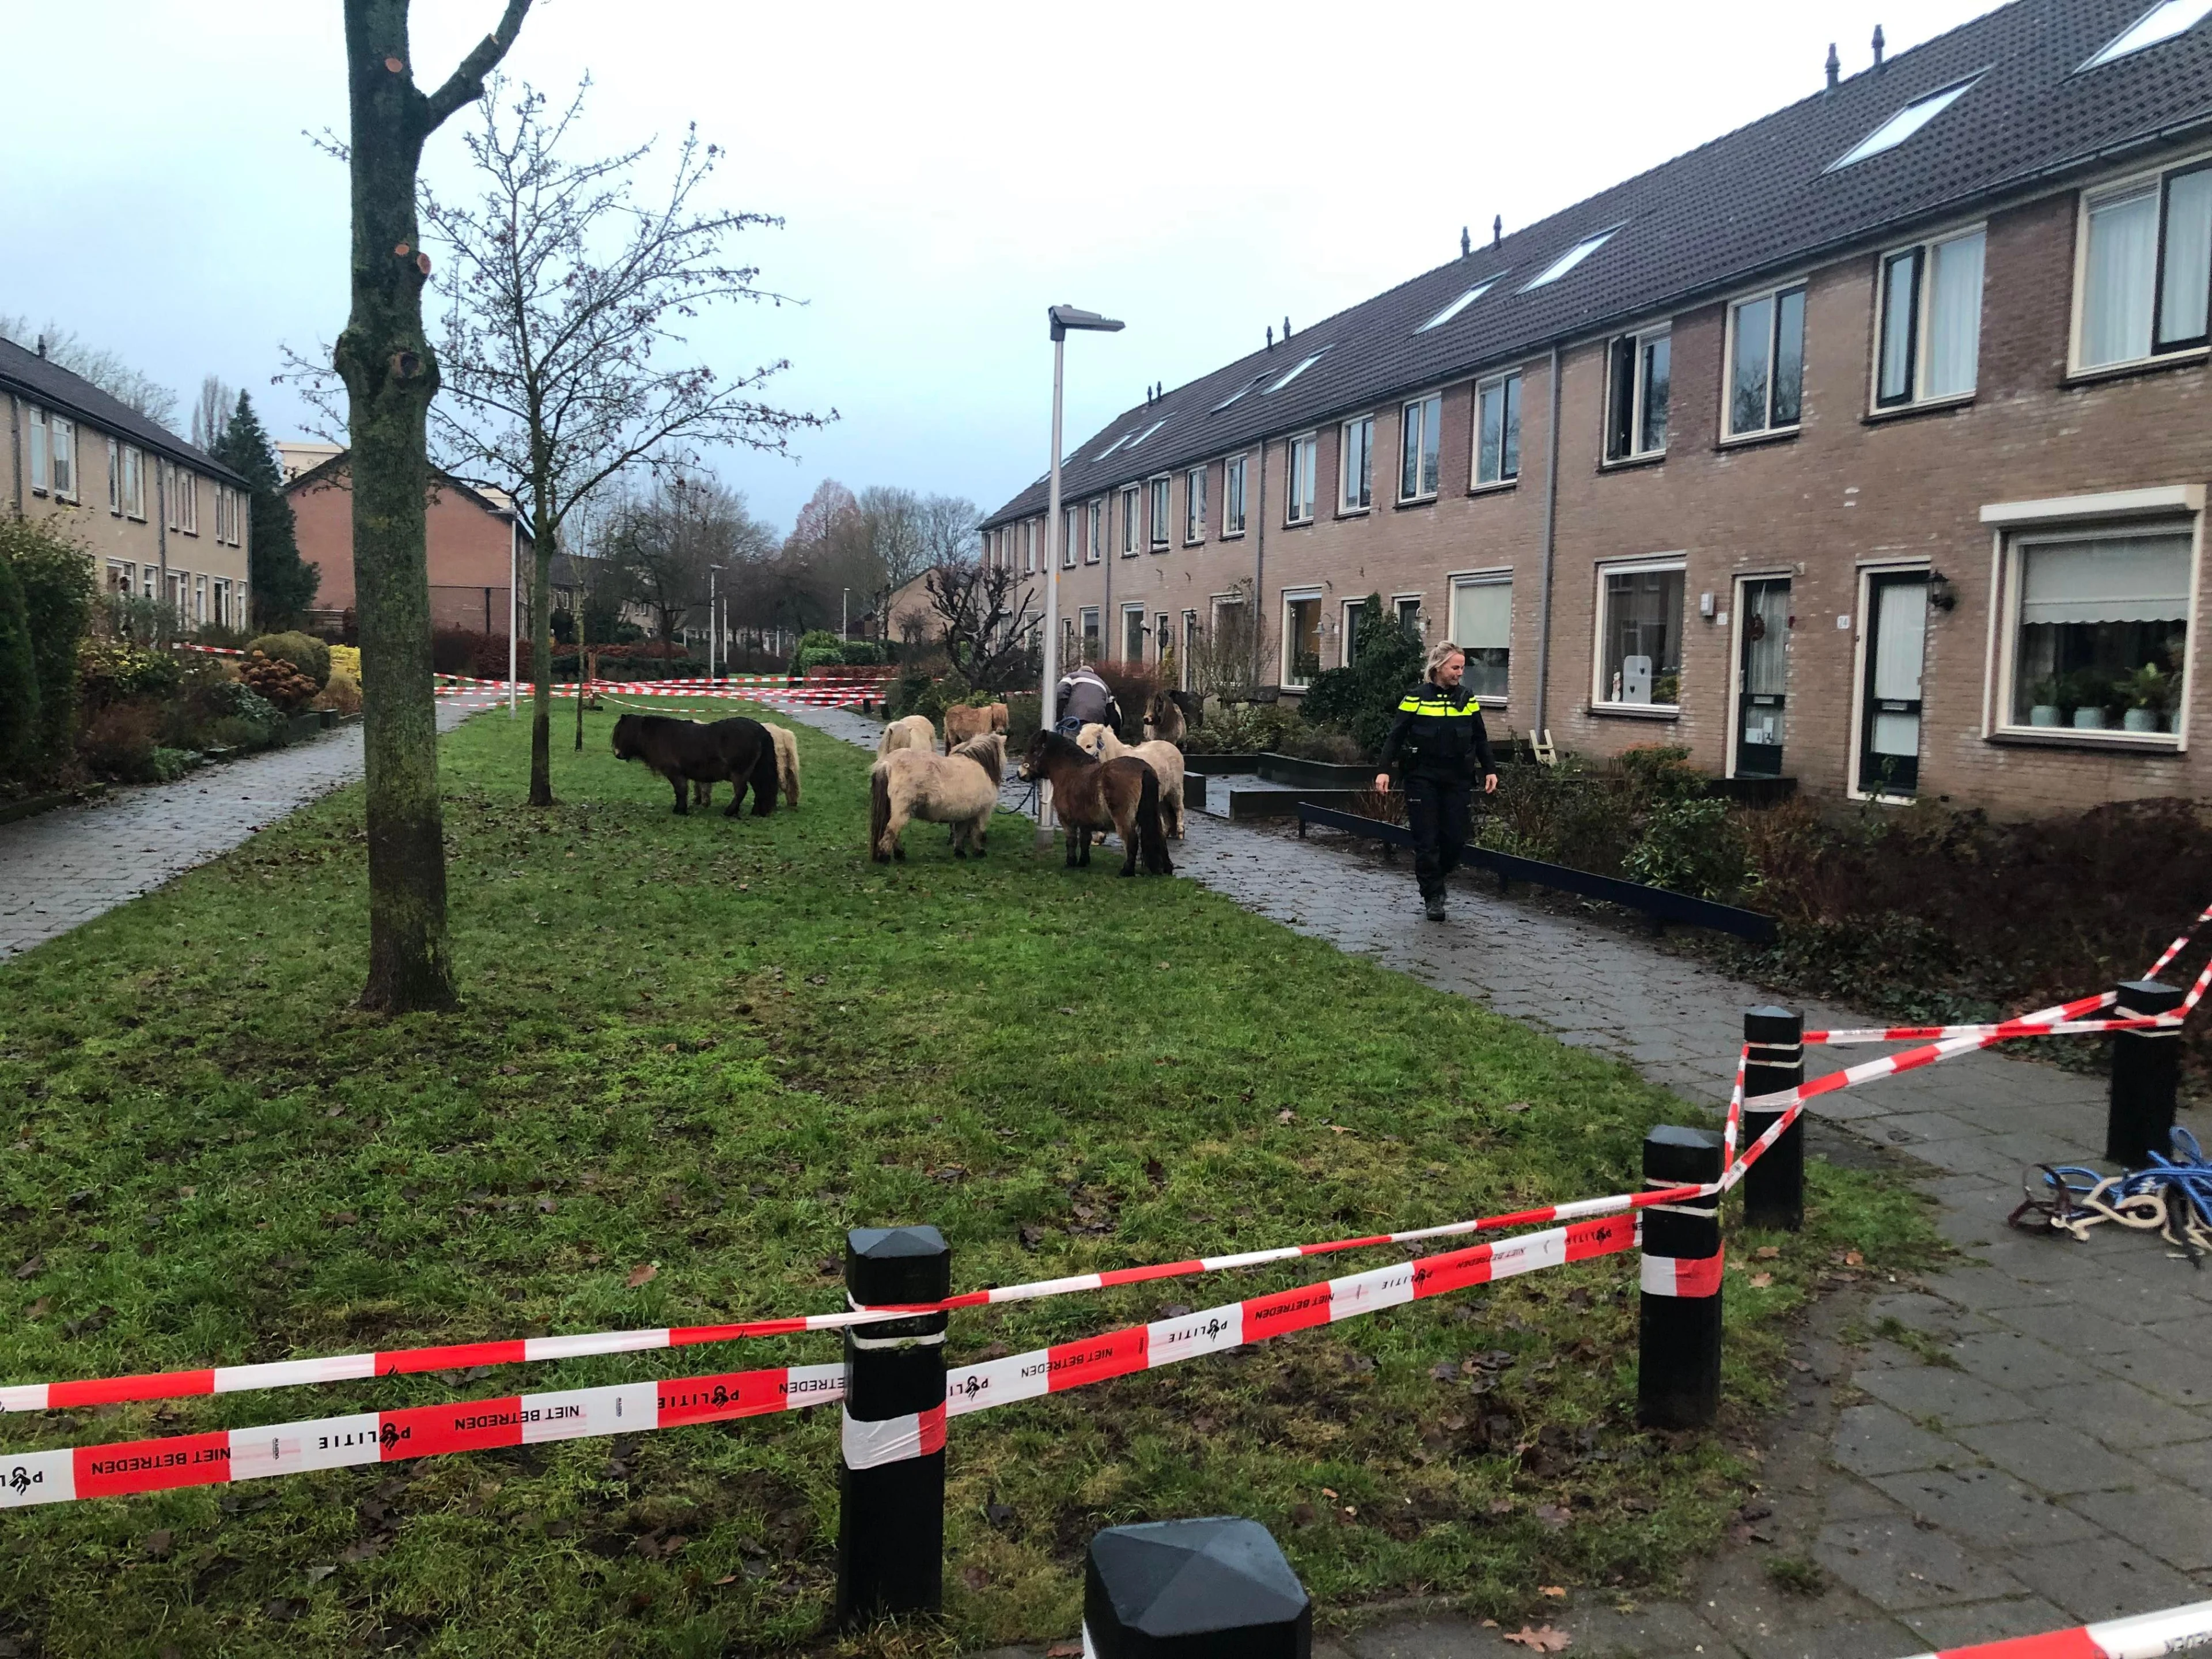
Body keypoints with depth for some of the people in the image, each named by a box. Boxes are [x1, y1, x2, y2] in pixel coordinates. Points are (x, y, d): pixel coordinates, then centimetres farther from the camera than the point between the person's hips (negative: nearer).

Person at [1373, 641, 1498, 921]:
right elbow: (1395, 737, -3)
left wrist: (1490, 770, 5)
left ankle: (1434, 879, 27)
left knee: (1456, 839, 0)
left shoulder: (1467, 699, 8)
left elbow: (1480, 739, 14)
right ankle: (1433, 897, 10)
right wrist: (1384, 770, -12)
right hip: (1423, 780, -3)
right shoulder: (1416, 697, -3)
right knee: (1426, 841, -2)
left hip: (1458, 782, 3)